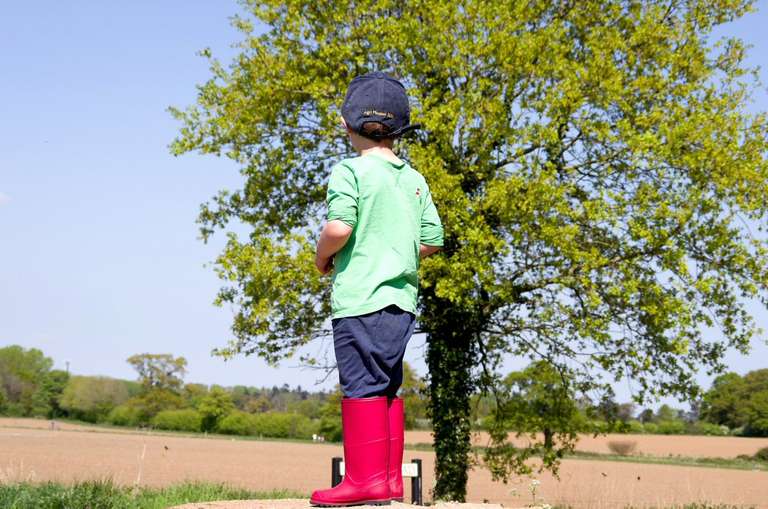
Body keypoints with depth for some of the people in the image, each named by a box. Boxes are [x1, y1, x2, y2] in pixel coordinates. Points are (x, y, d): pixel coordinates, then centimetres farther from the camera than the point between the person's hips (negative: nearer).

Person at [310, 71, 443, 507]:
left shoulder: (350, 171, -8)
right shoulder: (415, 180, 11)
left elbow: (339, 227, -22)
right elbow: (432, 241, 9)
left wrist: (323, 257, -2)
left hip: (360, 298, -7)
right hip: (403, 298, 7)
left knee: (362, 388, -4)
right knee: (388, 389, 13)